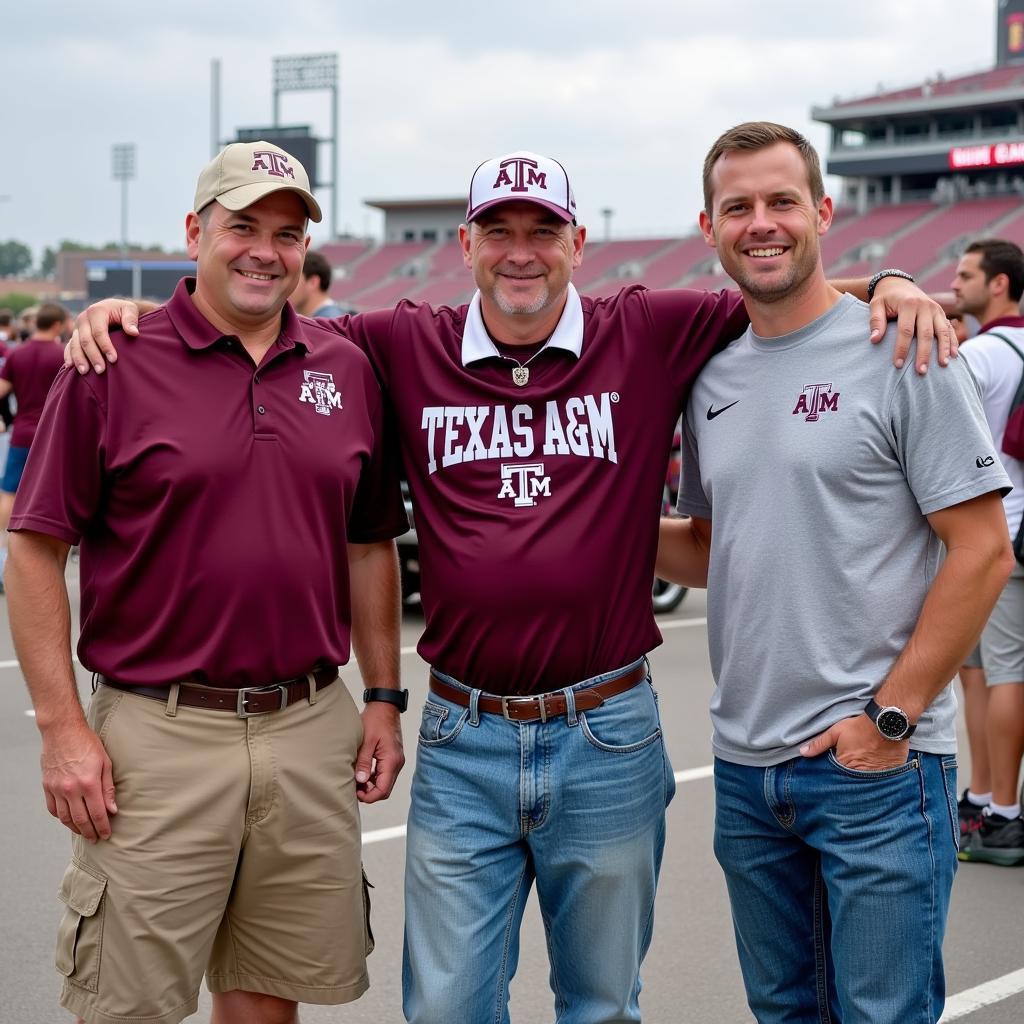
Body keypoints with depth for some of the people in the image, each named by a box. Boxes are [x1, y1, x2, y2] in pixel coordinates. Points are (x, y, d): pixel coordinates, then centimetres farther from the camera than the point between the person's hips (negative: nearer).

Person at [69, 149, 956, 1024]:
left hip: (608, 737, 0)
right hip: (461, 741, 1)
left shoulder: (648, 338, -1)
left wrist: (887, 286, -13)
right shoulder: (407, 349, 2)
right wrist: (127, 310, 1)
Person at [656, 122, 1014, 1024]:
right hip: (745, 763, 6)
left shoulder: (898, 353, -9)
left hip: (877, 761, -6)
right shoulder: (711, 377, 9)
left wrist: (890, 715, -14)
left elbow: (983, 550, -11)